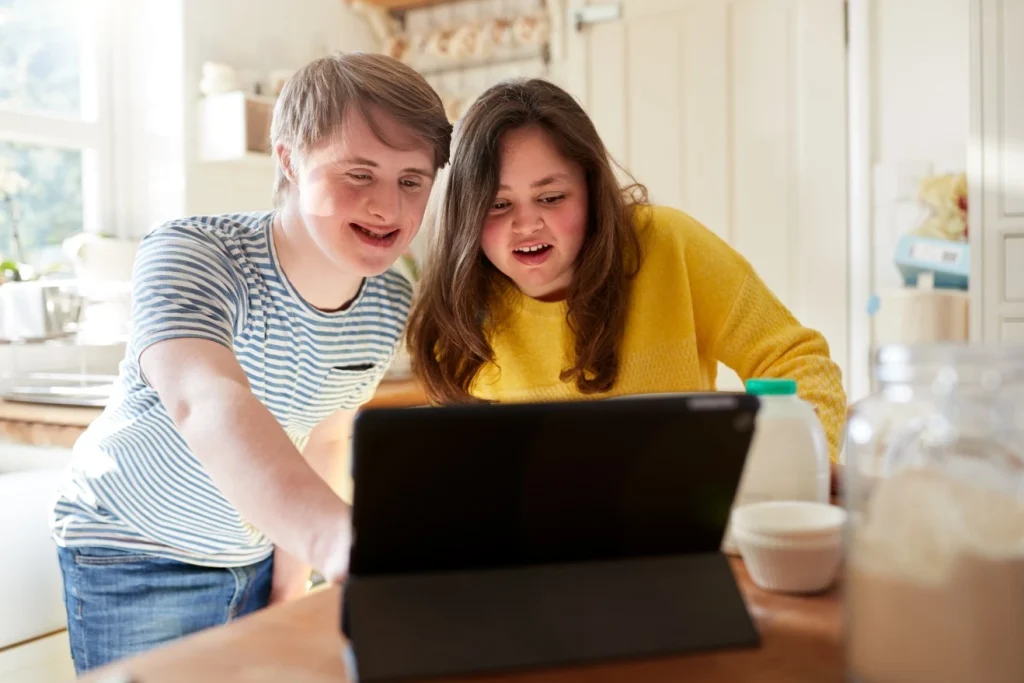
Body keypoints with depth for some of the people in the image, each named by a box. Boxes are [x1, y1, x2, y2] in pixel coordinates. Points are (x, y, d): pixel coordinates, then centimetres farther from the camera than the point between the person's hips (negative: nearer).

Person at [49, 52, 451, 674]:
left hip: (260, 552, 5)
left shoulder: (393, 303, -12)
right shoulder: (189, 258, -29)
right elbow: (206, 403, -49)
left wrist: (291, 582, -2)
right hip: (136, 558, -4)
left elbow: (324, 436, 2)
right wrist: (334, 534, -66)